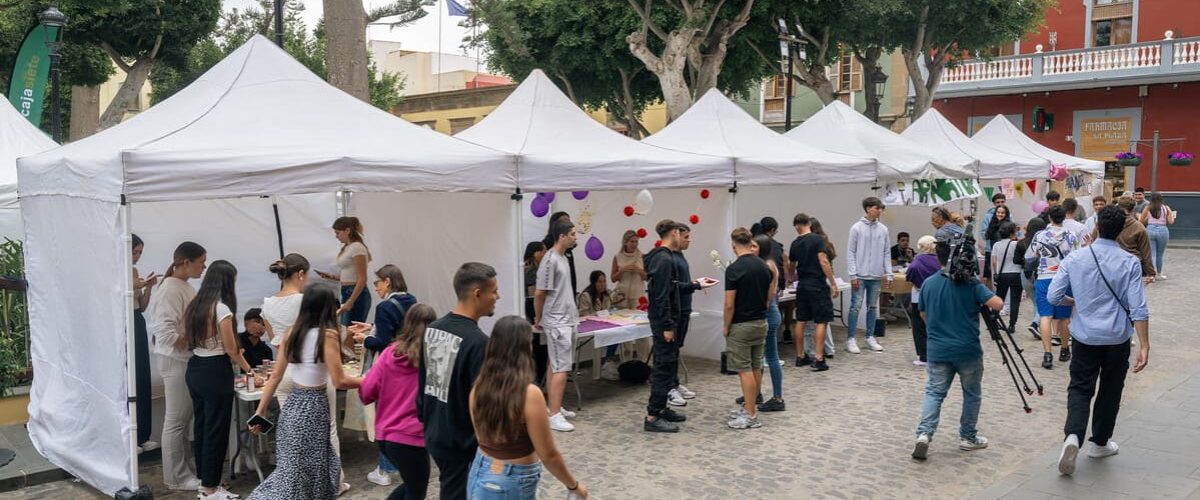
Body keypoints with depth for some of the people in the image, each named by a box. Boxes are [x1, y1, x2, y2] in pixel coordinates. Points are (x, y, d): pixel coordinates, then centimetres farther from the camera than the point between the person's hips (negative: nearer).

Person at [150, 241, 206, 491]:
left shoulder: (186, 287, 10)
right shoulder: (171, 289, -18)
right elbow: (166, 334, -25)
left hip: (188, 360, 9)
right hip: (176, 361, -9)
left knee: (184, 417, 16)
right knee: (176, 419, 1)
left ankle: (185, 466, 27)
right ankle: (176, 476, 11)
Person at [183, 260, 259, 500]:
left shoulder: (194, 306, 7)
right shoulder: (221, 309, -17)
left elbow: (189, 340, 16)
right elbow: (231, 350, -12)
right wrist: (250, 372, 0)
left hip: (194, 369, 8)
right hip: (215, 373, -8)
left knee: (201, 426, 16)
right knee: (216, 429, 2)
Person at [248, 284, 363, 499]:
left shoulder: (291, 333, 4)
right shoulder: (328, 334, -15)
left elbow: (275, 377, 7)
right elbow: (339, 381, -15)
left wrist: (260, 411, 12)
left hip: (293, 403, 7)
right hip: (312, 406, -7)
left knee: (300, 470, 19)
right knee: (293, 472, 3)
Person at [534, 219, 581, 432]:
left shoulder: (563, 257, 12)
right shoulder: (550, 260, -18)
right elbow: (539, 293, -14)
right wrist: (538, 318, -2)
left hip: (567, 319, 9)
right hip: (557, 322, -9)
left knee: (555, 365, 15)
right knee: (561, 368, -9)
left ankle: (553, 406, 23)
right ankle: (554, 415, -7)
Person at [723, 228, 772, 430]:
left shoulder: (734, 269, -18)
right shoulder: (764, 266, 4)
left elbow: (729, 304, -18)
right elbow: (769, 297, 11)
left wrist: (726, 327, -6)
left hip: (741, 326, -7)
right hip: (760, 323, 8)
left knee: (745, 370, -3)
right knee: (756, 368, 13)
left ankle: (751, 416, 0)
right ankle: (749, 407, 23)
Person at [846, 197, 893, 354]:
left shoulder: (883, 229, 6)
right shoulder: (857, 228, -5)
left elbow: (886, 253, 9)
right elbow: (850, 252, -6)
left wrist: (889, 274, 3)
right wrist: (853, 275, -11)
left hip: (876, 276, 4)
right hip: (860, 275, -4)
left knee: (873, 307, 11)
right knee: (856, 307, -4)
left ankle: (870, 337, 21)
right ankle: (851, 339, 3)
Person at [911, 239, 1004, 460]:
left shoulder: (928, 284, 2)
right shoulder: (971, 284, -10)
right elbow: (998, 304, -15)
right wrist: (984, 292, 4)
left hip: (937, 350, 3)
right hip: (968, 351, -2)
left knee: (934, 392, 7)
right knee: (972, 394, 16)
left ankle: (924, 433, -12)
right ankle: (968, 437, 24)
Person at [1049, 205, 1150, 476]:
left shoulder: (1075, 259, -7)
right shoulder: (1130, 263, -10)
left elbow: (1054, 296, -5)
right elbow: (1138, 309, -13)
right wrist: (1144, 346, -11)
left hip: (1085, 337, 0)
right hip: (1117, 339, 0)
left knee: (1080, 388, 9)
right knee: (1110, 391, 17)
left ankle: (1073, 436, -16)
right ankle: (1099, 442, 31)